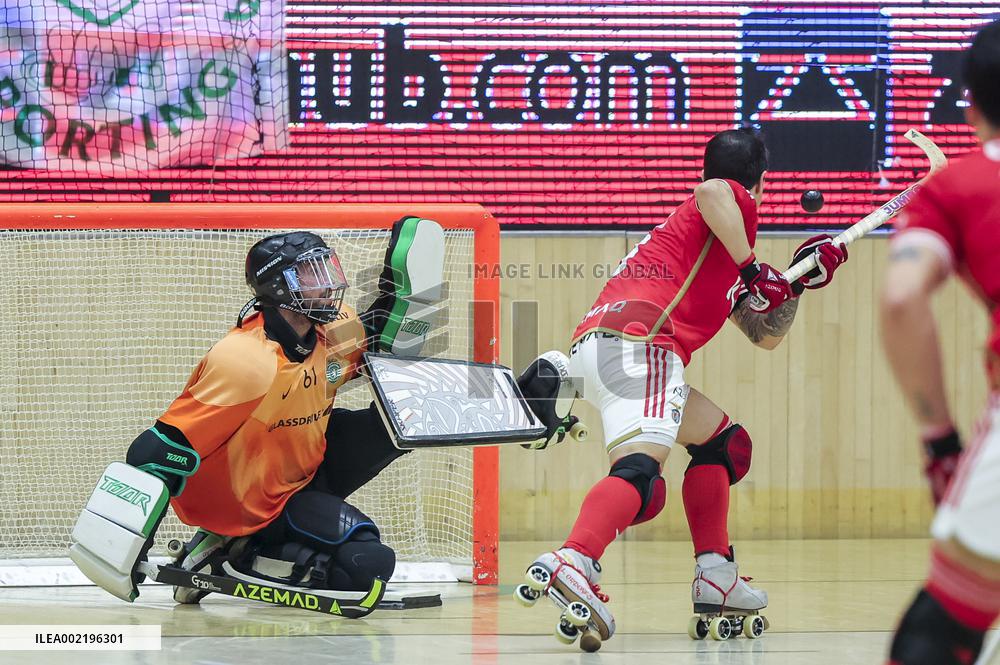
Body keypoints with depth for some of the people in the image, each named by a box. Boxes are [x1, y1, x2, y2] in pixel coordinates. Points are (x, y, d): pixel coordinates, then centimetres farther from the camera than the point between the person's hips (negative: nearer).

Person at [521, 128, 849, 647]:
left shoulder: (725, 256, 38)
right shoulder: (736, 200, 12)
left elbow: (765, 335, 44)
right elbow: (710, 191, -15)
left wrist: (799, 283, 32)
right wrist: (751, 268, -10)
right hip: (638, 337, -9)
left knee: (718, 438, 27)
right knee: (639, 465, -28)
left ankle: (715, 580, 19)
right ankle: (571, 563, -52)